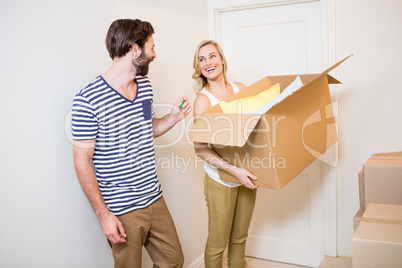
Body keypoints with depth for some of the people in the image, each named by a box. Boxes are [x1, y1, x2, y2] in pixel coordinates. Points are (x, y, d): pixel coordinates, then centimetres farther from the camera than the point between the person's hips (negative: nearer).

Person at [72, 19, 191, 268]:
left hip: (154, 199, 7)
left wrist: (174, 116, 1)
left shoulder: (145, 86, 5)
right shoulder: (88, 99, -18)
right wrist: (103, 214, -15)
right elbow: (82, 161, -14)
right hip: (121, 210, -7)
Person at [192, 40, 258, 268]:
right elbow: (200, 148, -16)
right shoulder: (203, 99, -13)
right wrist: (234, 170, -25)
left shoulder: (240, 88, 2)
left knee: (240, 237, 21)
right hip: (221, 179, -5)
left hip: (246, 174, 5)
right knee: (218, 243, 8)